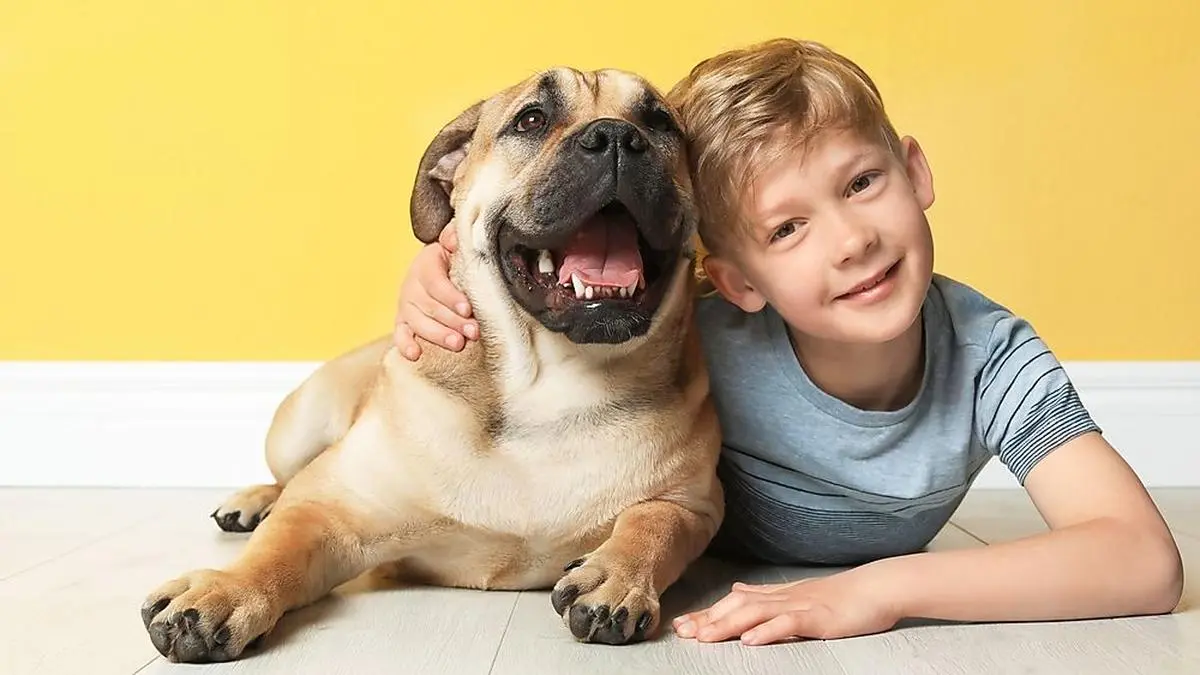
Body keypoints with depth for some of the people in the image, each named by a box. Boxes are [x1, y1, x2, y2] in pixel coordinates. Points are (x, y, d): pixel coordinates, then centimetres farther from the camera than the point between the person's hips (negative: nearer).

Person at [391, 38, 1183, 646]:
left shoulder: (989, 357, -26)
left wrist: (883, 587, -44)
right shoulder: (705, 345, -28)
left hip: (887, 636, 2)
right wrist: (441, 289, -35)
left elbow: (1148, 563, -33)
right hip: (712, 627, -2)